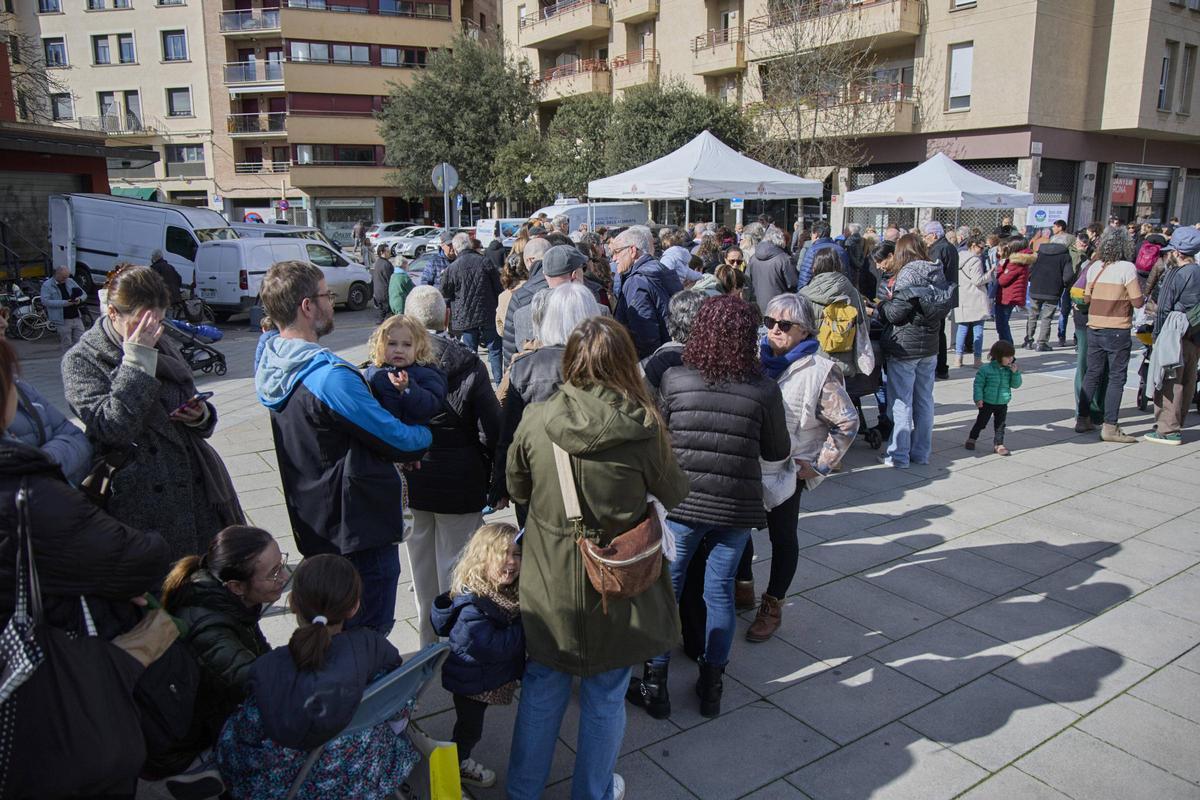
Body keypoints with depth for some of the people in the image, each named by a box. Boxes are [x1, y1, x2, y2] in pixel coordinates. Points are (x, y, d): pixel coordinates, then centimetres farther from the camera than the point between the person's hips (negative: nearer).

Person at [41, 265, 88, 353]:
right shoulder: (47, 285, -2)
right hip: (62, 320, -4)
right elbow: (45, 301, -14)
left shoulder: (70, 281, 13)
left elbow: (84, 294, 17)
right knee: (66, 345, 2)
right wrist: (64, 303, -21)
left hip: (77, 318, 4)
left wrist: (79, 299, -8)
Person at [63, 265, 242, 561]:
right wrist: (136, 362, -19)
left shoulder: (163, 347, 12)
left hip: (200, 490, 5)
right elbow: (112, 428, -19)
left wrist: (202, 414, -1)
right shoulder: (81, 361, -4)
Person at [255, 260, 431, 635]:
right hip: (362, 528, -9)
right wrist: (428, 434, 1)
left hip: (315, 525, 9)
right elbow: (399, 440, -19)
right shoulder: (329, 376, -28)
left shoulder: (273, 362, 1)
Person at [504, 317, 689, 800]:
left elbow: (517, 490, 3)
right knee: (605, 697, 18)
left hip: (549, 587, 2)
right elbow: (673, 494, -2)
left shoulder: (535, 422, -15)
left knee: (541, 688, 22)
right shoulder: (643, 430, -21)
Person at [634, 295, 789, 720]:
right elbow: (777, 451, 2)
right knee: (720, 592, 15)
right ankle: (711, 685, 28)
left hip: (681, 503, 0)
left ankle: (655, 684, 23)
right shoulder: (764, 389, -9)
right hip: (737, 508, 1)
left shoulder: (674, 379, -9)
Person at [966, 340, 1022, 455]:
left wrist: (1015, 373, -16)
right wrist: (978, 398, -14)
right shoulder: (986, 369, -14)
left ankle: (998, 445, 19)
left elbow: (1016, 385, -1)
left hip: (1002, 404, 4)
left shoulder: (1009, 370, -2)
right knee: (981, 422, 9)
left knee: (1000, 426, 9)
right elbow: (978, 384, -10)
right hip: (987, 403, -4)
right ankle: (971, 439, 28)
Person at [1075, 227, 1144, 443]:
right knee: (1116, 378, 1)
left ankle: (1082, 419, 19)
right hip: (1117, 330, -5)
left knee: (1092, 374, 14)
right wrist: (1143, 297, 9)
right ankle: (1109, 427, 0)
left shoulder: (1094, 267, 3)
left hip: (1094, 328, 5)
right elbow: (1137, 302, -12)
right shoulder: (1127, 268, -11)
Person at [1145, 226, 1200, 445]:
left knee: (1169, 383, -3)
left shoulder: (1176, 274, -12)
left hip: (1176, 337, -8)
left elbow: (1164, 309, -12)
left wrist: (1157, 335, -4)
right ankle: (1177, 425, 24)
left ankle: (1168, 429, -2)